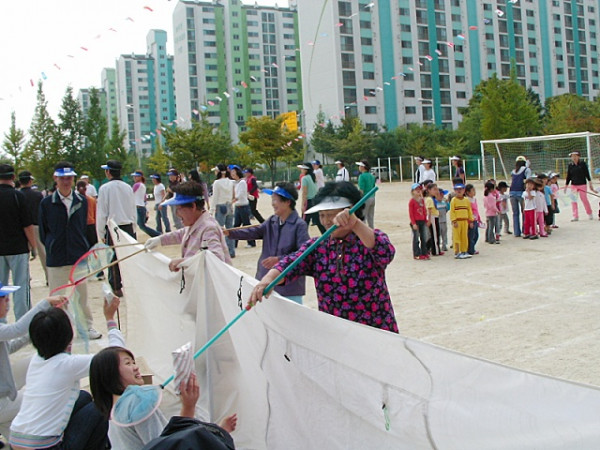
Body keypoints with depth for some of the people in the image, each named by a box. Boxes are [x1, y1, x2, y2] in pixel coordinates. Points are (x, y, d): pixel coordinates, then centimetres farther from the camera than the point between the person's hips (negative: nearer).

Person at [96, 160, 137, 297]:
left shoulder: (105, 188, -8)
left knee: (113, 258, 4)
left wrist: (101, 234, 2)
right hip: (128, 226, 4)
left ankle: (116, 287, 9)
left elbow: (101, 213, -6)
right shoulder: (128, 187, 5)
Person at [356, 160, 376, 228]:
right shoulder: (372, 176, 12)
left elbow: (361, 190, -17)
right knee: (371, 218, 13)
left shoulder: (362, 176, -12)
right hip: (372, 198, 8)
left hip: (365, 199, -8)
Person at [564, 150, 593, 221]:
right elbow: (568, 176, 8)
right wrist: (566, 186, 8)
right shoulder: (570, 165, 4)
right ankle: (575, 216, 5)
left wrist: (590, 183, -3)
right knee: (573, 201, -2)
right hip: (573, 185, 3)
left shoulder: (583, 164, -2)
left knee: (584, 199, -1)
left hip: (582, 184, -3)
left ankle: (590, 214, 19)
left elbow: (587, 174, -1)